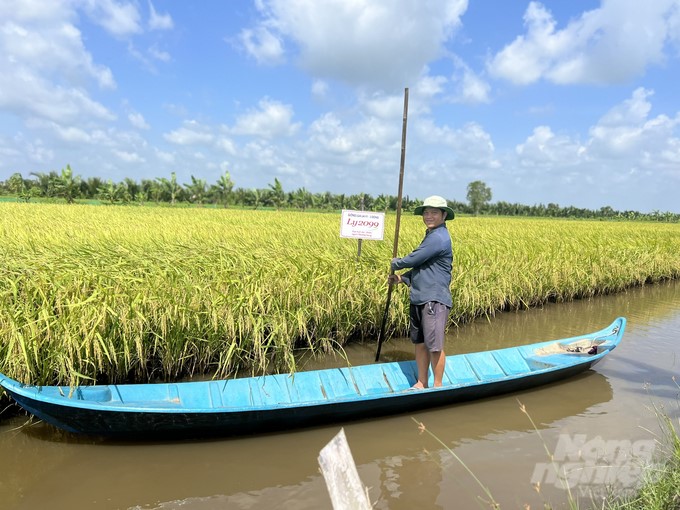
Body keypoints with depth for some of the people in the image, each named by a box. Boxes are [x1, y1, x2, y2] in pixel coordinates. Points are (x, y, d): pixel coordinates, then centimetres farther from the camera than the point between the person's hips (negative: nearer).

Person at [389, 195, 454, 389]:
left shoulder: (439, 237, -15)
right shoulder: (431, 236, 17)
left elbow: (413, 259, -18)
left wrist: (395, 263, 3)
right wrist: (401, 278, 8)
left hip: (435, 300, -10)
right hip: (419, 298, 10)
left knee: (435, 346, 0)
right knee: (419, 342, 15)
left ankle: (438, 386, 16)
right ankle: (421, 383, 28)